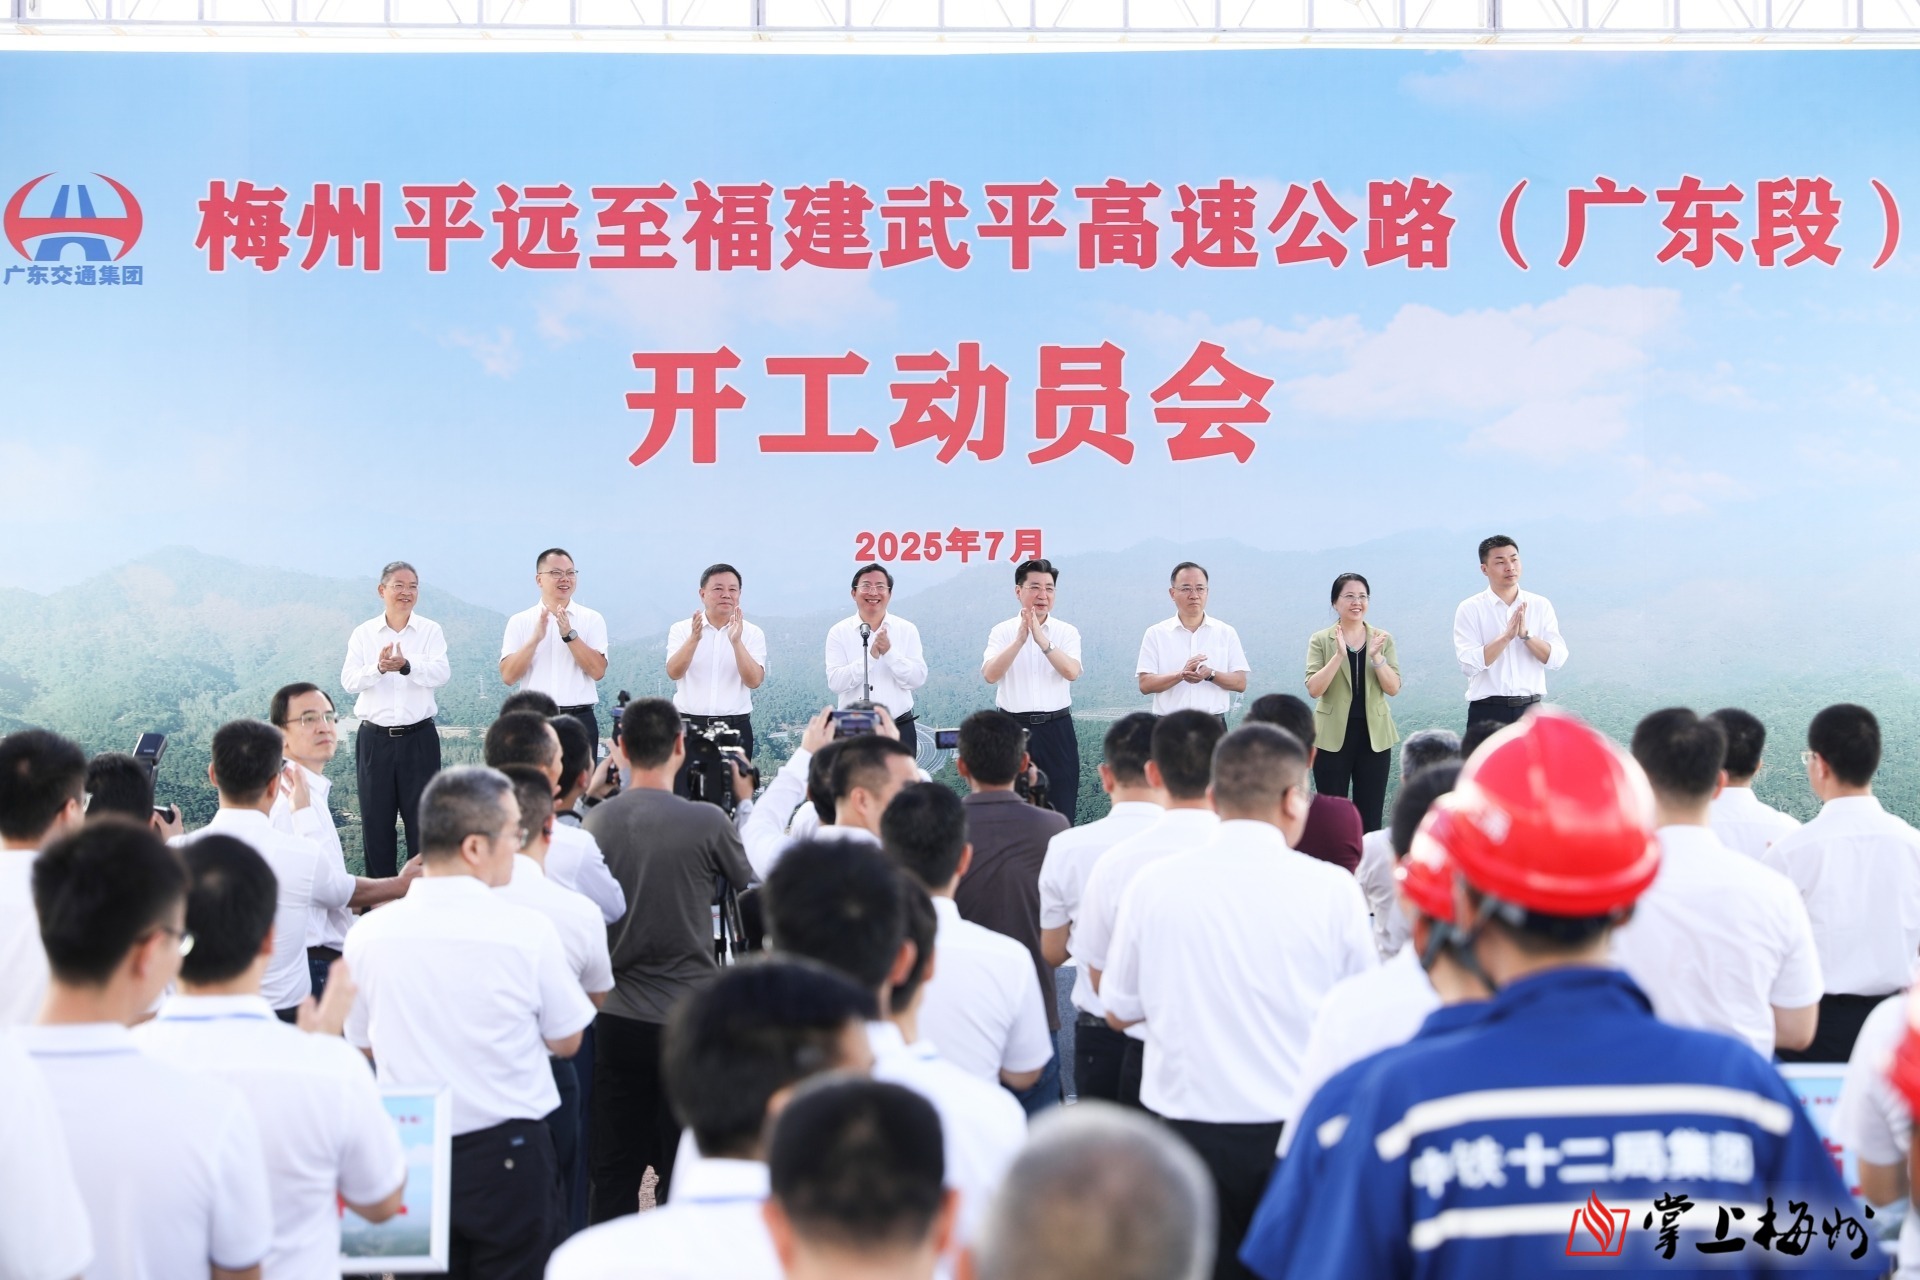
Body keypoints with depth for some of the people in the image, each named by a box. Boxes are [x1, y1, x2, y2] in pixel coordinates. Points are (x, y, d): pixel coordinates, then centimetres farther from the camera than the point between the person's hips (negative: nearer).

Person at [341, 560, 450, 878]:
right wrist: (378, 667, -26)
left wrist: (406, 665, -31)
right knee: (375, 820, 7)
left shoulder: (430, 630, 2)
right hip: (374, 738, 1)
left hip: (419, 736, -1)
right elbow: (349, 680, -6)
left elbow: (441, 673, -13)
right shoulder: (363, 633, 5)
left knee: (422, 819, 2)